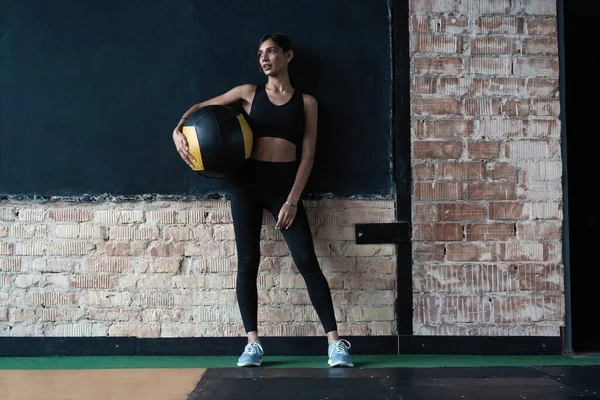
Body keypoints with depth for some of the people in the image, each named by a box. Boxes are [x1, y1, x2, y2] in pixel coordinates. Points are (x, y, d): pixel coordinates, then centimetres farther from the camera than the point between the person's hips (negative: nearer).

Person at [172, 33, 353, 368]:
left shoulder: (306, 102, 7)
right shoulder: (249, 93, 9)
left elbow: (307, 155, 1)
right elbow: (201, 107, 15)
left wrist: (293, 199, -9)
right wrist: (178, 130, -5)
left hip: (285, 185, -1)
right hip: (248, 182, 1)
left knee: (307, 261, -7)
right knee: (248, 261, -1)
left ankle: (335, 342, -4)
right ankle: (253, 343, 7)